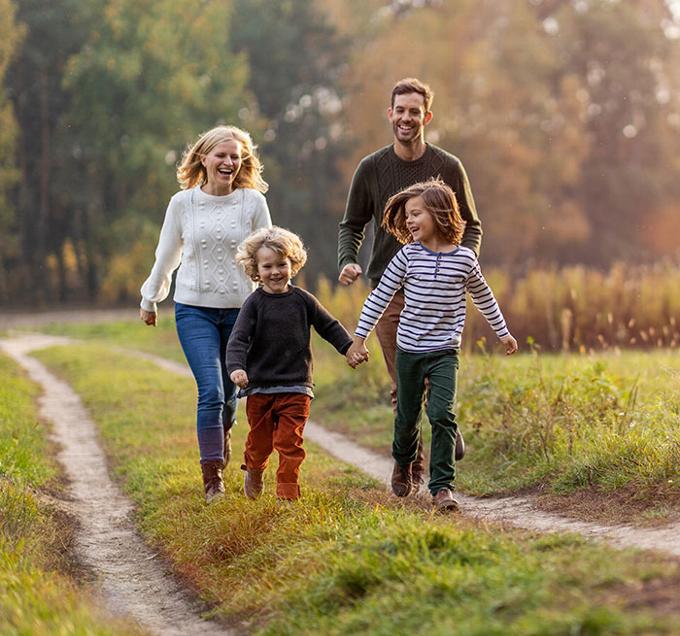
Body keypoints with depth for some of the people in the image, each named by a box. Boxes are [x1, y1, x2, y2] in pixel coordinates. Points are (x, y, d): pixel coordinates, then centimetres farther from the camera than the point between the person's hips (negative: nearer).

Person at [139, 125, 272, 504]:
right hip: (195, 309, -1)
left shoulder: (253, 202, -2)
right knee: (211, 391, -15)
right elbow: (167, 256, 13)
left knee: (230, 391, 11)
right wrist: (150, 300, 22)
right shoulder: (183, 203, 0)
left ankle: (223, 433, 46)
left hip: (241, 309, 1)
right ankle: (212, 477, -8)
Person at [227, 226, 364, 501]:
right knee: (260, 441, 12)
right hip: (260, 387, -1)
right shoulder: (254, 303, -4)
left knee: (290, 443, -5)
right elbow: (238, 339, -13)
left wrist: (348, 348, 5)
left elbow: (329, 326, 15)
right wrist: (236, 367, -29)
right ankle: (254, 471, 41)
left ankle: (287, 493, 1)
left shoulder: (302, 300, 3)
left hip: (296, 387, 1)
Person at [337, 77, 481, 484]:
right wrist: (348, 261, -7)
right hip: (388, 290, 1)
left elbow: (471, 226, 11)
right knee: (404, 387, 0)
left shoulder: (449, 168, 3)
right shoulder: (372, 169, 5)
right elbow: (352, 225, 13)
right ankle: (411, 466, 11)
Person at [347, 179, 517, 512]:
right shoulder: (408, 255, -5)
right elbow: (380, 296, 1)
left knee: (442, 415, -15)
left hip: (444, 351, -1)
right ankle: (403, 463, 43)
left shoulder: (464, 258, -3)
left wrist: (503, 332, 23)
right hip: (409, 349, 1)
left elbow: (483, 297, 14)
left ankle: (442, 485, -9)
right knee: (406, 415, 13)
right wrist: (360, 336, 0)